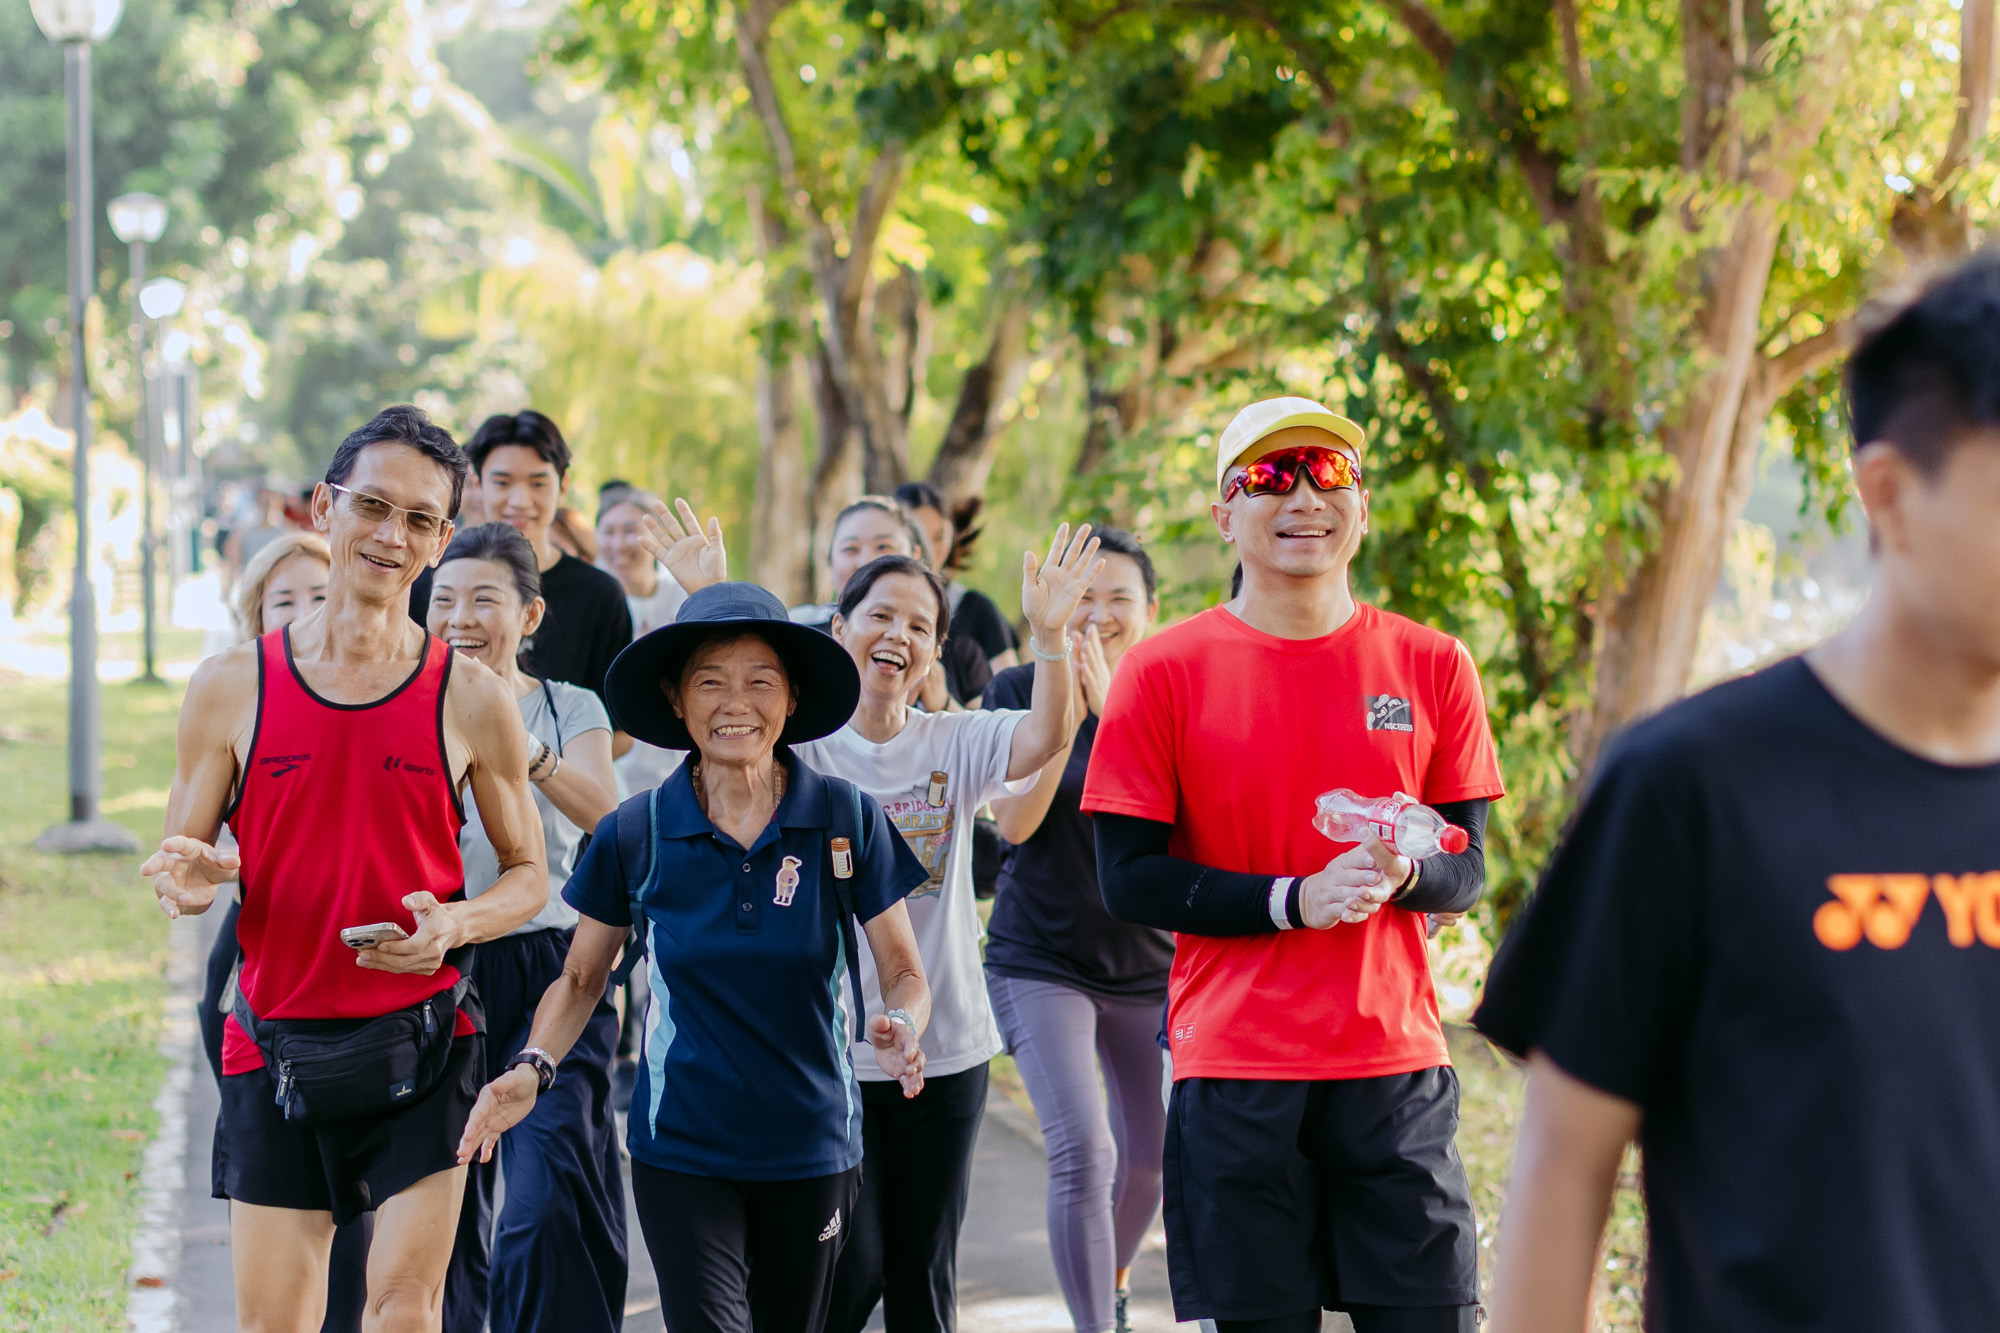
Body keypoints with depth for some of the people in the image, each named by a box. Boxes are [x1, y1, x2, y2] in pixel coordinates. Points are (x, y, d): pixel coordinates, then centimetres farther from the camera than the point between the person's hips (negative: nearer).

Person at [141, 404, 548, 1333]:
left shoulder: (470, 699, 0)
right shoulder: (231, 687, 1)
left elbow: (527, 873, 7)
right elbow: (179, 858, 8)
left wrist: (454, 924, -14)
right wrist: (189, 877, -17)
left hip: (421, 1044, -1)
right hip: (275, 1050, 1)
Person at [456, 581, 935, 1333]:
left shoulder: (845, 820, -7)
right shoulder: (637, 835, -5)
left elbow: (905, 974, -1)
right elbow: (581, 978, 6)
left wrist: (898, 1029, -24)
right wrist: (532, 1068, -12)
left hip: (812, 1150, 1)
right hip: (681, 1151, -1)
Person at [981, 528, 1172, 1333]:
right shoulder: (1019, 691, -5)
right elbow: (1016, 820, -15)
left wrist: (1110, 706, -28)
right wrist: (1065, 708, -25)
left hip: (1151, 963, 3)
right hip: (1042, 961, -3)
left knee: (1149, 1154, 15)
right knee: (1082, 1151, -19)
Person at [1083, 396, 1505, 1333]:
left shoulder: (1431, 666, 7)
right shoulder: (1164, 672, 0)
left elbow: (1467, 871, 9)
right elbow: (1129, 877, -3)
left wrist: (1402, 871, -15)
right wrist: (1296, 899, -14)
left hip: (1396, 1061, 2)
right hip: (1235, 1070, -2)